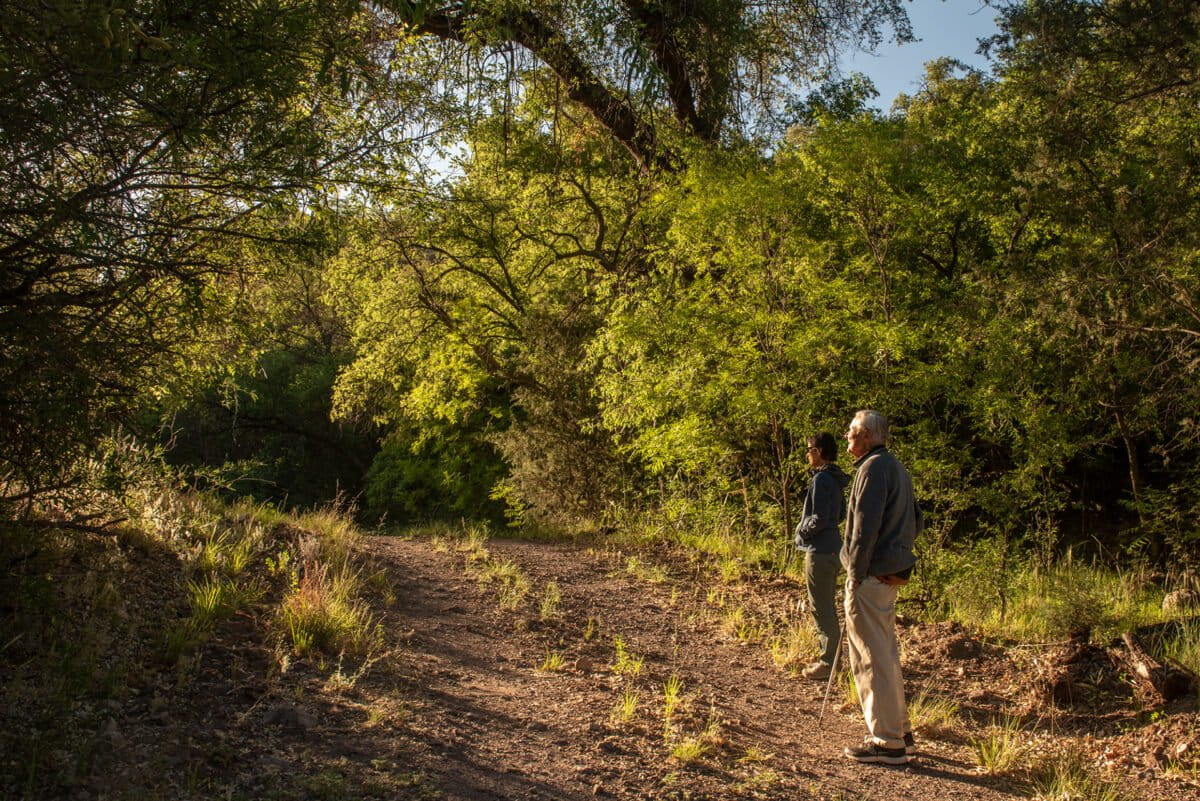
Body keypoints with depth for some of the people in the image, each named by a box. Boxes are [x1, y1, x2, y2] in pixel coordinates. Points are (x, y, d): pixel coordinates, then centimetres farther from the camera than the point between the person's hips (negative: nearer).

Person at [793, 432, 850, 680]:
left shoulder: (821, 479, -18)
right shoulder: (836, 480, 11)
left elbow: (819, 519, -22)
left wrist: (802, 531, -6)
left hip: (819, 550, -10)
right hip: (831, 547, 10)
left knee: (821, 608, -2)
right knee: (827, 606, 18)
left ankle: (829, 662, 3)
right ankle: (829, 657, 27)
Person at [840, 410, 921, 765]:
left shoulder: (874, 467, -15)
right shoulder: (896, 467, 16)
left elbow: (866, 525, -21)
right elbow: (916, 521, 21)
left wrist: (856, 573, -16)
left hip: (872, 577, -10)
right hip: (892, 573, 10)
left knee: (872, 658, -3)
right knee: (886, 653, 18)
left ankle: (888, 742, 3)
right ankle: (900, 732, 27)